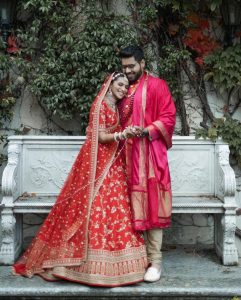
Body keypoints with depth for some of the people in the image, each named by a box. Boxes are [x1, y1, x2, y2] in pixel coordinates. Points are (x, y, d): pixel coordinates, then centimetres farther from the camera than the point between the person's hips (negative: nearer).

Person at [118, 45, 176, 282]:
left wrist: (146, 131, -18)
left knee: (150, 204, -5)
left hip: (149, 153, -5)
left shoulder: (157, 86, 0)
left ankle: (155, 261, 0)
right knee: (131, 206, 5)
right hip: (126, 154, 5)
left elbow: (168, 117, -6)